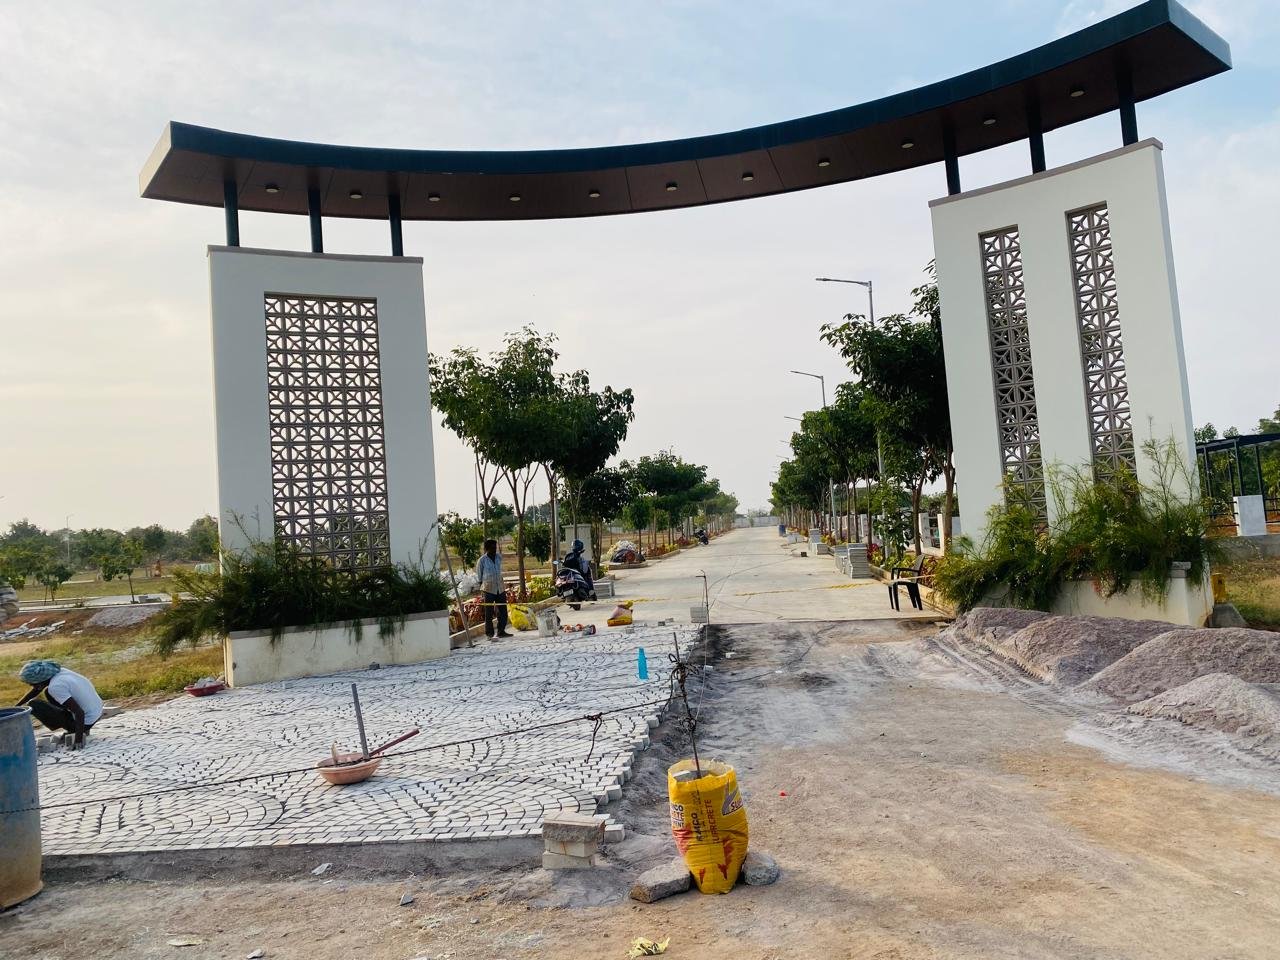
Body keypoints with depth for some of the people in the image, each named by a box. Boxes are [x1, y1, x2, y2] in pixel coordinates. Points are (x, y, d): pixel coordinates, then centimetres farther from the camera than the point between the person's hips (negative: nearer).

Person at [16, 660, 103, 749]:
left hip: (86, 721, -8)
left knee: (33, 705, -5)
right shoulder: (57, 672, 1)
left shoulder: (55, 686, -23)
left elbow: (79, 713, -29)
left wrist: (79, 740, -28)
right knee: (48, 692, 21)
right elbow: (35, 691, 22)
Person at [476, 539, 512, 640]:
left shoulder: (499, 558, 7)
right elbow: (478, 574, 1)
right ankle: (489, 633, 5)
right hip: (489, 589, -5)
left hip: (500, 588, 5)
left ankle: (501, 631, 16)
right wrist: (481, 586, 1)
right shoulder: (482, 560, -7)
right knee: (489, 612, -1)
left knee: (503, 610, 6)